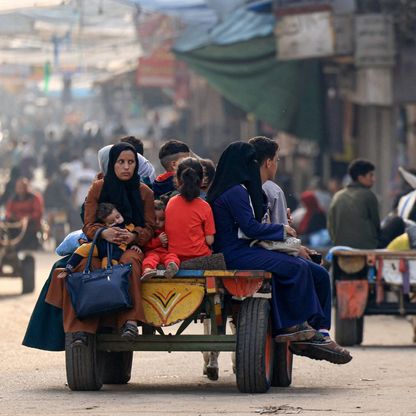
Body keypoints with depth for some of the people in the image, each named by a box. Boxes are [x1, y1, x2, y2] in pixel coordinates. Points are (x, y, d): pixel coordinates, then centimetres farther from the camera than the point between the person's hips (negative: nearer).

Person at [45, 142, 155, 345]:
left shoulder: (144, 192, 8)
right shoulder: (98, 188, 7)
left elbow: (149, 229, 5)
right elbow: (88, 225, 2)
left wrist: (133, 236, -18)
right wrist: (103, 233, -21)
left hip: (132, 246, -1)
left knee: (129, 261, -38)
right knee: (85, 266, -33)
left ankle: (130, 321, -44)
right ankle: (80, 327, -37)